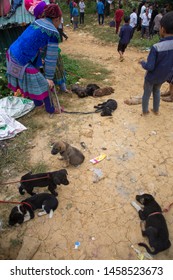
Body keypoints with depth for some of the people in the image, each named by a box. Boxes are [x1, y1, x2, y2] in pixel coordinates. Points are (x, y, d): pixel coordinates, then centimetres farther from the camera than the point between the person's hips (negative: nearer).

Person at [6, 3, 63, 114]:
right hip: (21, 61, -9)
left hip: (12, 53, 9)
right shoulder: (53, 33, -12)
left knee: (30, 80, 25)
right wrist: (49, 77, -6)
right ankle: (50, 109, 24)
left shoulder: (37, 22, 12)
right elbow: (51, 57, -11)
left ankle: (37, 102, 44)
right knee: (42, 84, 6)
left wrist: (38, 60, 29)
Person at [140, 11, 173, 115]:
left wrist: (142, 62, -7)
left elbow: (149, 67, -26)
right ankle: (156, 110, 42)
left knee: (147, 93, 18)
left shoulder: (156, 47, -29)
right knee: (157, 91, 30)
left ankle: (145, 111, 35)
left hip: (152, 77, -5)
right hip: (164, 76, 5)